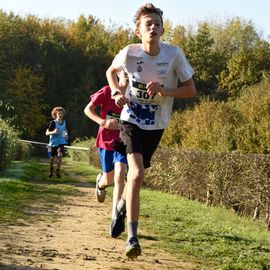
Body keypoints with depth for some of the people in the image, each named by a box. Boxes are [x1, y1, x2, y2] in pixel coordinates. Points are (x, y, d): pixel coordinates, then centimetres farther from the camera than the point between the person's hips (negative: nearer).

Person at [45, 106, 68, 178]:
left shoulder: (64, 122, 1)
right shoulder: (52, 123, -12)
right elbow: (46, 133, -11)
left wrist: (66, 135, 3)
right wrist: (53, 132, -29)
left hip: (61, 142, 2)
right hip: (53, 142, -2)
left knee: (60, 155, -21)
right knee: (52, 157, 10)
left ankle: (58, 171, -11)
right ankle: (51, 170, 35)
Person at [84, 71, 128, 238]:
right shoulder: (107, 92, -8)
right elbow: (88, 109, -2)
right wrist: (103, 122, -18)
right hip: (106, 140, 0)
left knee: (119, 176, -19)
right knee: (109, 179, 12)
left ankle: (116, 217, -21)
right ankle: (100, 183, 52)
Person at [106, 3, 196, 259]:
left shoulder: (174, 54, -15)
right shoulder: (129, 53, -14)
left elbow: (191, 90, -7)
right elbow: (111, 71, 9)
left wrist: (164, 90, -23)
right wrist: (116, 93, -9)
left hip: (156, 125, 2)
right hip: (131, 120, -2)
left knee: (136, 174, 17)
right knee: (137, 174, -22)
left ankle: (125, 203, 52)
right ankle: (132, 237, -21)